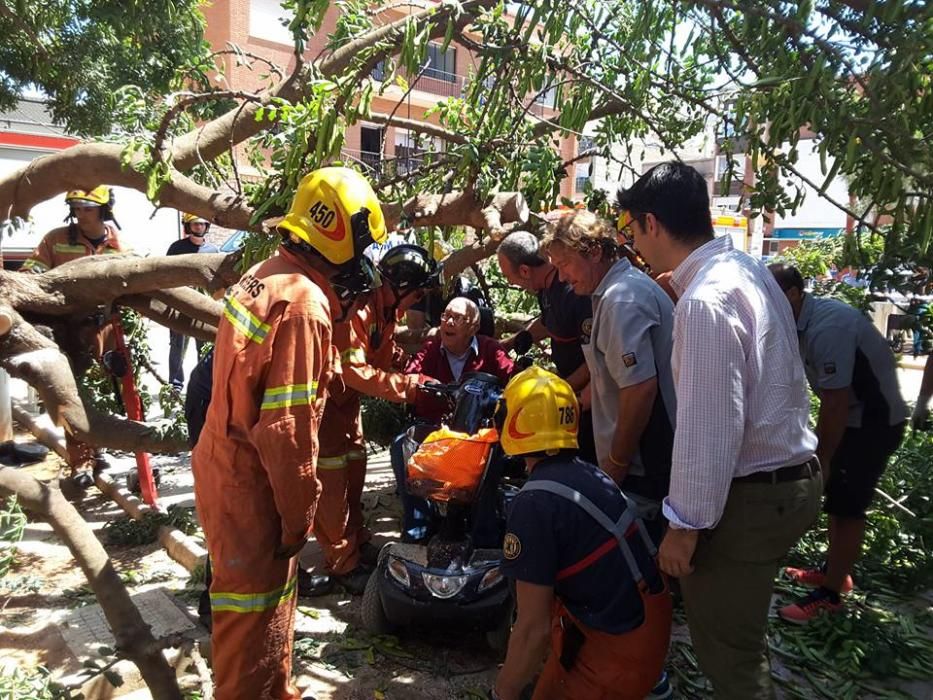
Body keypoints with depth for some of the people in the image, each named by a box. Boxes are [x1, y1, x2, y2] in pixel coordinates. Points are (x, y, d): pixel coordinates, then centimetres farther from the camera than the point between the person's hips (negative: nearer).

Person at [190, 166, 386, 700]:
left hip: (230, 461, 10)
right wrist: (299, 513, -15)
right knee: (255, 611, 7)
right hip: (251, 480, -10)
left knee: (271, 592, 24)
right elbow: (288, 427, -24)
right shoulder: (303, 302, -24)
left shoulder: (267, 275, 6)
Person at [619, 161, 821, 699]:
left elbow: (709, 429, -26)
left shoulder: (705, 300, -26)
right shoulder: (747, 267, 4)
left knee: (727, 654, 11)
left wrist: (686, 524, -18)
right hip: (792, 474, 9)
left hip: (749, 496, -9)